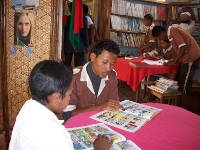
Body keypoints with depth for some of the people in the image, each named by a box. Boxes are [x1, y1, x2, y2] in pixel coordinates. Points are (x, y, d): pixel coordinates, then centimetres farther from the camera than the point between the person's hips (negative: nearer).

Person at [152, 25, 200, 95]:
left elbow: (183, 47, -21)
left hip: (190, 56, -10)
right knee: (179, 81, 14)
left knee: (184, 83, -4)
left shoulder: (172, 31, -13)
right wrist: (175, 60, 10)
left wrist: (175, 60, -14)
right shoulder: (170, 33, 16)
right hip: (188, 56, 10)